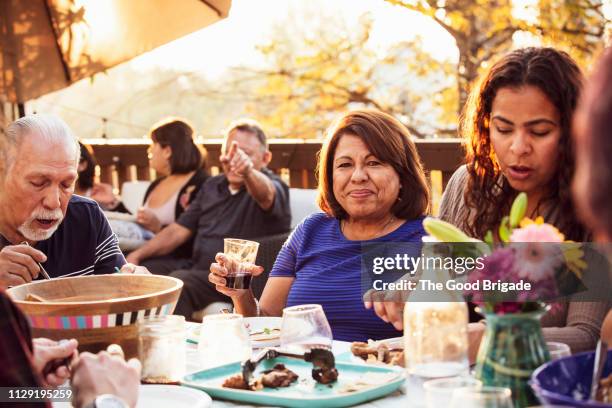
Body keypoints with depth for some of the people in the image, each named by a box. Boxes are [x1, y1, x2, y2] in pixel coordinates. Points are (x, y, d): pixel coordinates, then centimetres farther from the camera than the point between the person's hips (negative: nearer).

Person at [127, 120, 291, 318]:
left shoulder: (274, 186, -5)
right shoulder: (212, 186, 18)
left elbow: (265, 195, -32)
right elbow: (178, 230, 17)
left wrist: (248, 171, -55)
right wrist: (137, 255, 4)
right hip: (196, 267, 8)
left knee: (179, 281, -32)